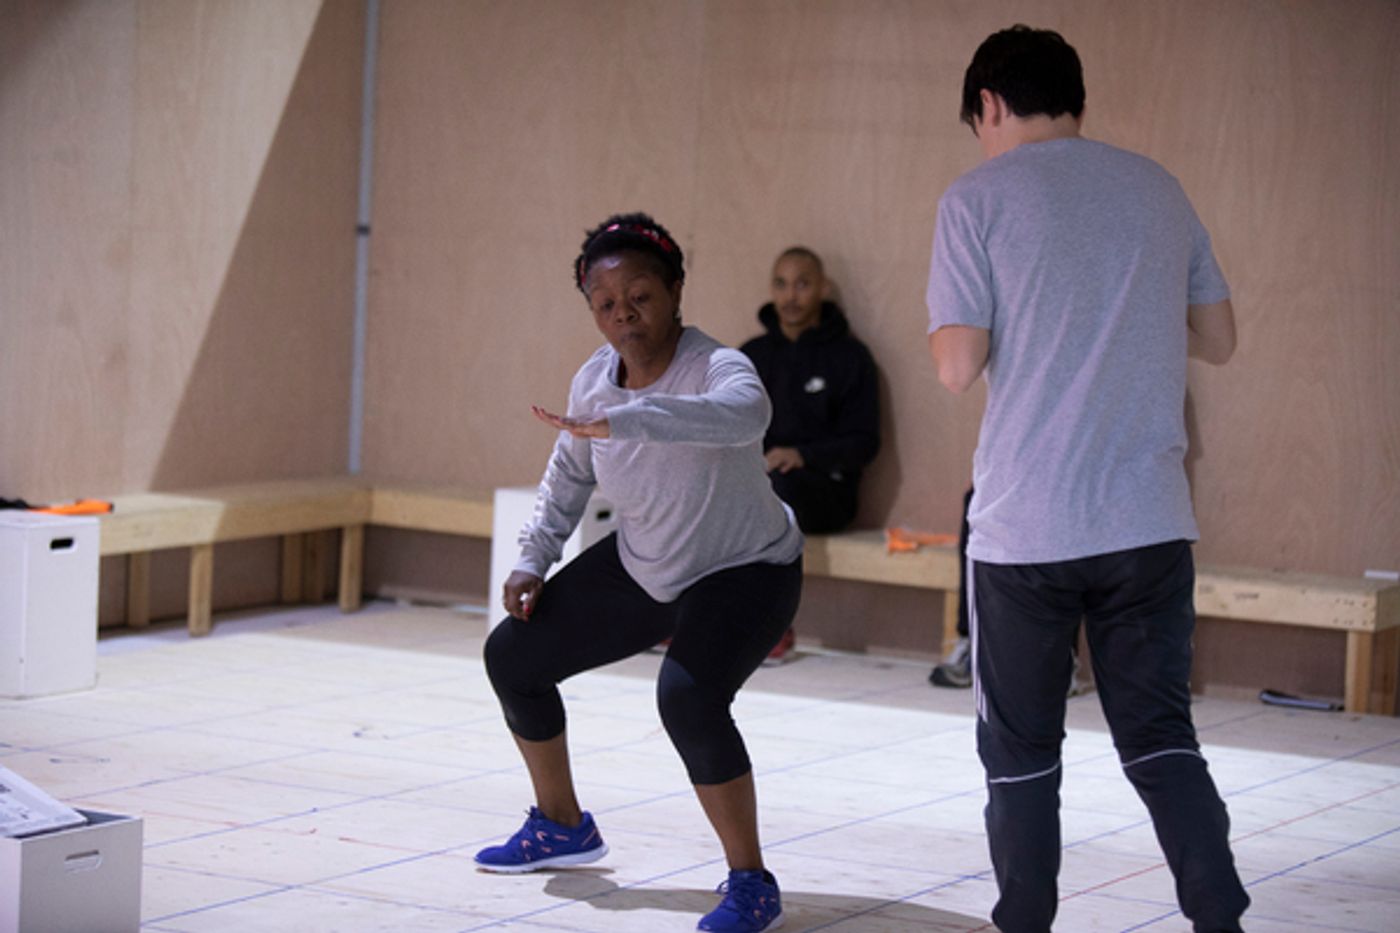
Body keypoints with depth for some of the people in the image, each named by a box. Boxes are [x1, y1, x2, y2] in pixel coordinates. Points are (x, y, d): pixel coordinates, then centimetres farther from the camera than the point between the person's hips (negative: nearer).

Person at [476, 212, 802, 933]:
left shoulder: (716, 368, -30)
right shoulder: (595, 379, -10)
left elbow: (742, 414, -57)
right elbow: (568, 476, 10)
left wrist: (616, 422, -65)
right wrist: (532, 562, 4)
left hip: (743, 574, -7)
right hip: (641, 568, 8)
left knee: (688, 697, -34)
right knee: (511, 657, 10)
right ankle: (561, 827, 33)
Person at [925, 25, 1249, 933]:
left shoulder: (978, 199, -4)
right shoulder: (1156, 187, 10)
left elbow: (959, 367, -9)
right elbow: (1219, 340, 16)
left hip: (1025, 525, -3)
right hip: (1149, 517, 3)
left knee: (1022, 751, 10)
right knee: (1160, 736, 9)